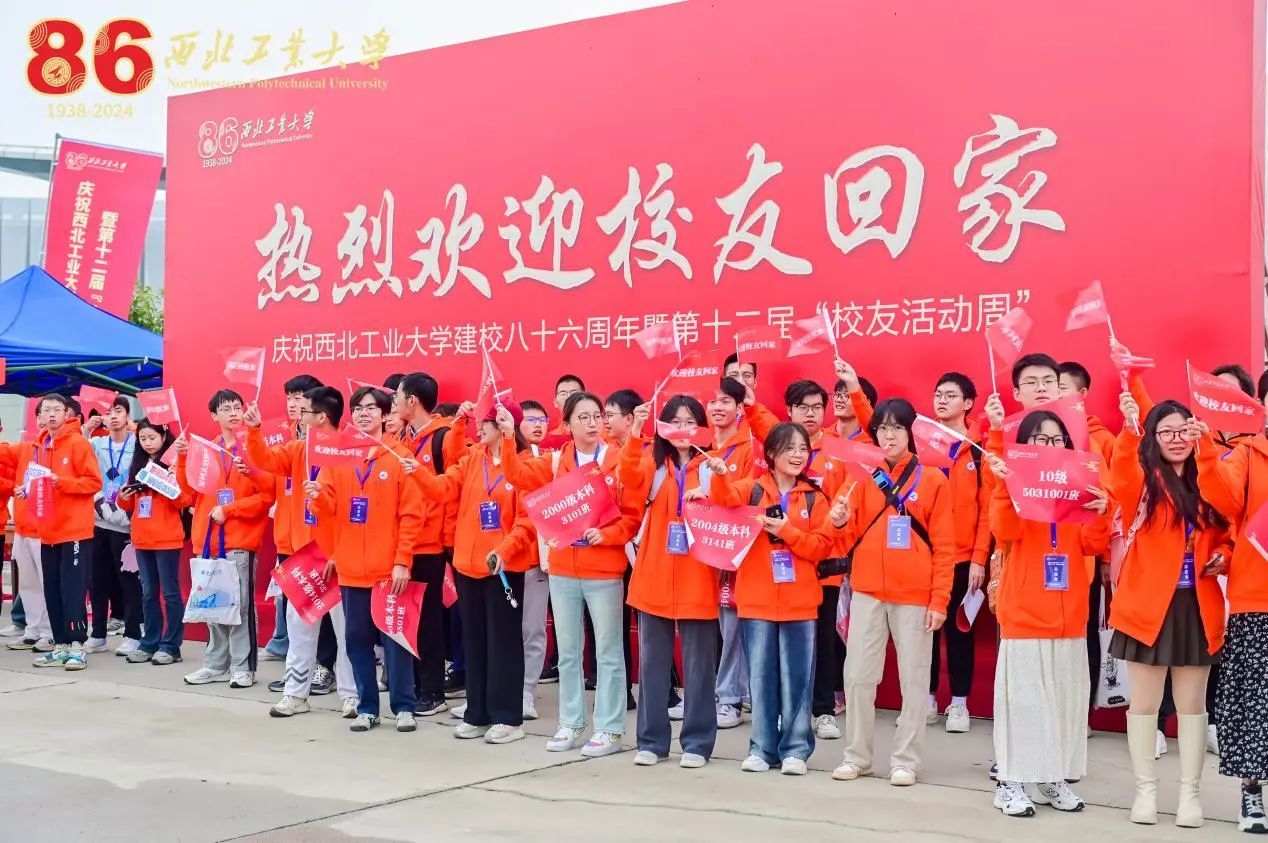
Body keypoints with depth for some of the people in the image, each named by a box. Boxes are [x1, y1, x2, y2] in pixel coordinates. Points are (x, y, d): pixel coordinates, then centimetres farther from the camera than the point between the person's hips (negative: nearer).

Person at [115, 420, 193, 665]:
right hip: (142, 538, 6)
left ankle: (171, 646, 1)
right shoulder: (137, 465, 14)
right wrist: (123, 497, -2)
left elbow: (185, 500, -9)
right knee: (149, 593, 11)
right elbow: (130, 504, 19)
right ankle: (149, 643, 17)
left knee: (170, 592, -2)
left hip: (167, 538, -6)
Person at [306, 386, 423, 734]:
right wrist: (317, 497, -20)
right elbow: (327, 509, 3)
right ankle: (366, 707, 19)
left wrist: (403, 561, -11)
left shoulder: (399, 458, -3)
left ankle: (403, 707, 12)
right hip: (350, 567, 3)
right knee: (357, 638, 8)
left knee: (394, 638, 2)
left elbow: (411, 515, -6)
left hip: (389, 568, -3)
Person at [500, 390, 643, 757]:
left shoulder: (620, 463, -7)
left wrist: (606, 534, -20)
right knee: (567, 651, 13)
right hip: (562, 570, 4)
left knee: (608, 652, 3)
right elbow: (518, 475, -5)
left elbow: (633, 516, -7)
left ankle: (609, 729, 10)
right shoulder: (555, 462, 5)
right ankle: (570, 723, 23)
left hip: (604, 572, -4)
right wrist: (508, 438, -14)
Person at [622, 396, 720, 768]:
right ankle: (652, 740, 18)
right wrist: (635, 432, -28)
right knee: (652, 662, 8)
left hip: (697, 580, -2)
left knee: (698, 664, 4)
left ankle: (697, 742, 14)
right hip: (655, 577, 2)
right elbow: (630, 476, -14)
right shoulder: (654, 464, 7)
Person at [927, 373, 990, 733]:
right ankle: (927, 698, 19)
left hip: (964, 556, -2)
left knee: (959, 628, 7)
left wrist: (979, 558, -10)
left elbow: (988, 507, -5)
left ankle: (959, 703, 15)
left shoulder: (981, 447, -2)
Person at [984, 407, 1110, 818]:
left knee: (1065, 698, 9)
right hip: (1025, 613, -5)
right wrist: (1003, 483, -34)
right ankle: (1011, 781, 3)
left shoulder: (1078, 485, 10)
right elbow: (1005, 531, -20)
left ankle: (1054, 779, 19)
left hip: (1069, 614, 5)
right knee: (1022, 698, -3)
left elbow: (1094, 546, 4)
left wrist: (1100, 514, -14)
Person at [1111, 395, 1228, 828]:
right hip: (1148, 604, -3)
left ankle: (1189, 791, 19)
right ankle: (1146, 789, 16)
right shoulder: (1143, 479, -3)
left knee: (1192, 703, 10)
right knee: (1145, 701, 5)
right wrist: (1129, 429, -42)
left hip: (1197, 606, 3)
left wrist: (1223, 557, -5)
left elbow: (1224, 537, 18)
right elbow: (1119, 482, -28)